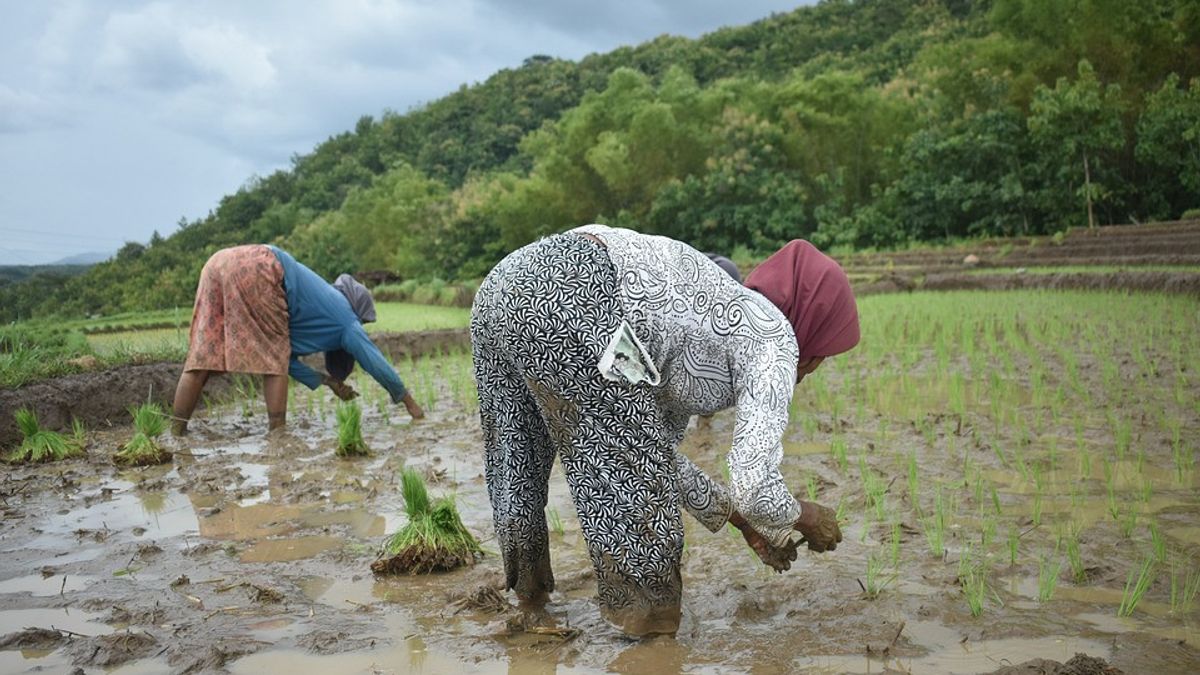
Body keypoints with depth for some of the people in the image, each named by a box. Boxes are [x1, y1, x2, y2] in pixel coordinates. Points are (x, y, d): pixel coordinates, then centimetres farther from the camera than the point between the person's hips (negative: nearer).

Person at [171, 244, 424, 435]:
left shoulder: (325, 303, 32)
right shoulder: (344, 316, 13)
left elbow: (288, 356, 32)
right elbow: (374, 361, 18)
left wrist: (327, 381, 30)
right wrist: (410, 403, 27)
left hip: (219, 264, 8)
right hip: (254, 269, -8)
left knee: (202, 355, 8)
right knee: (274, 356, 5)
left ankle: (176, 433, 6)